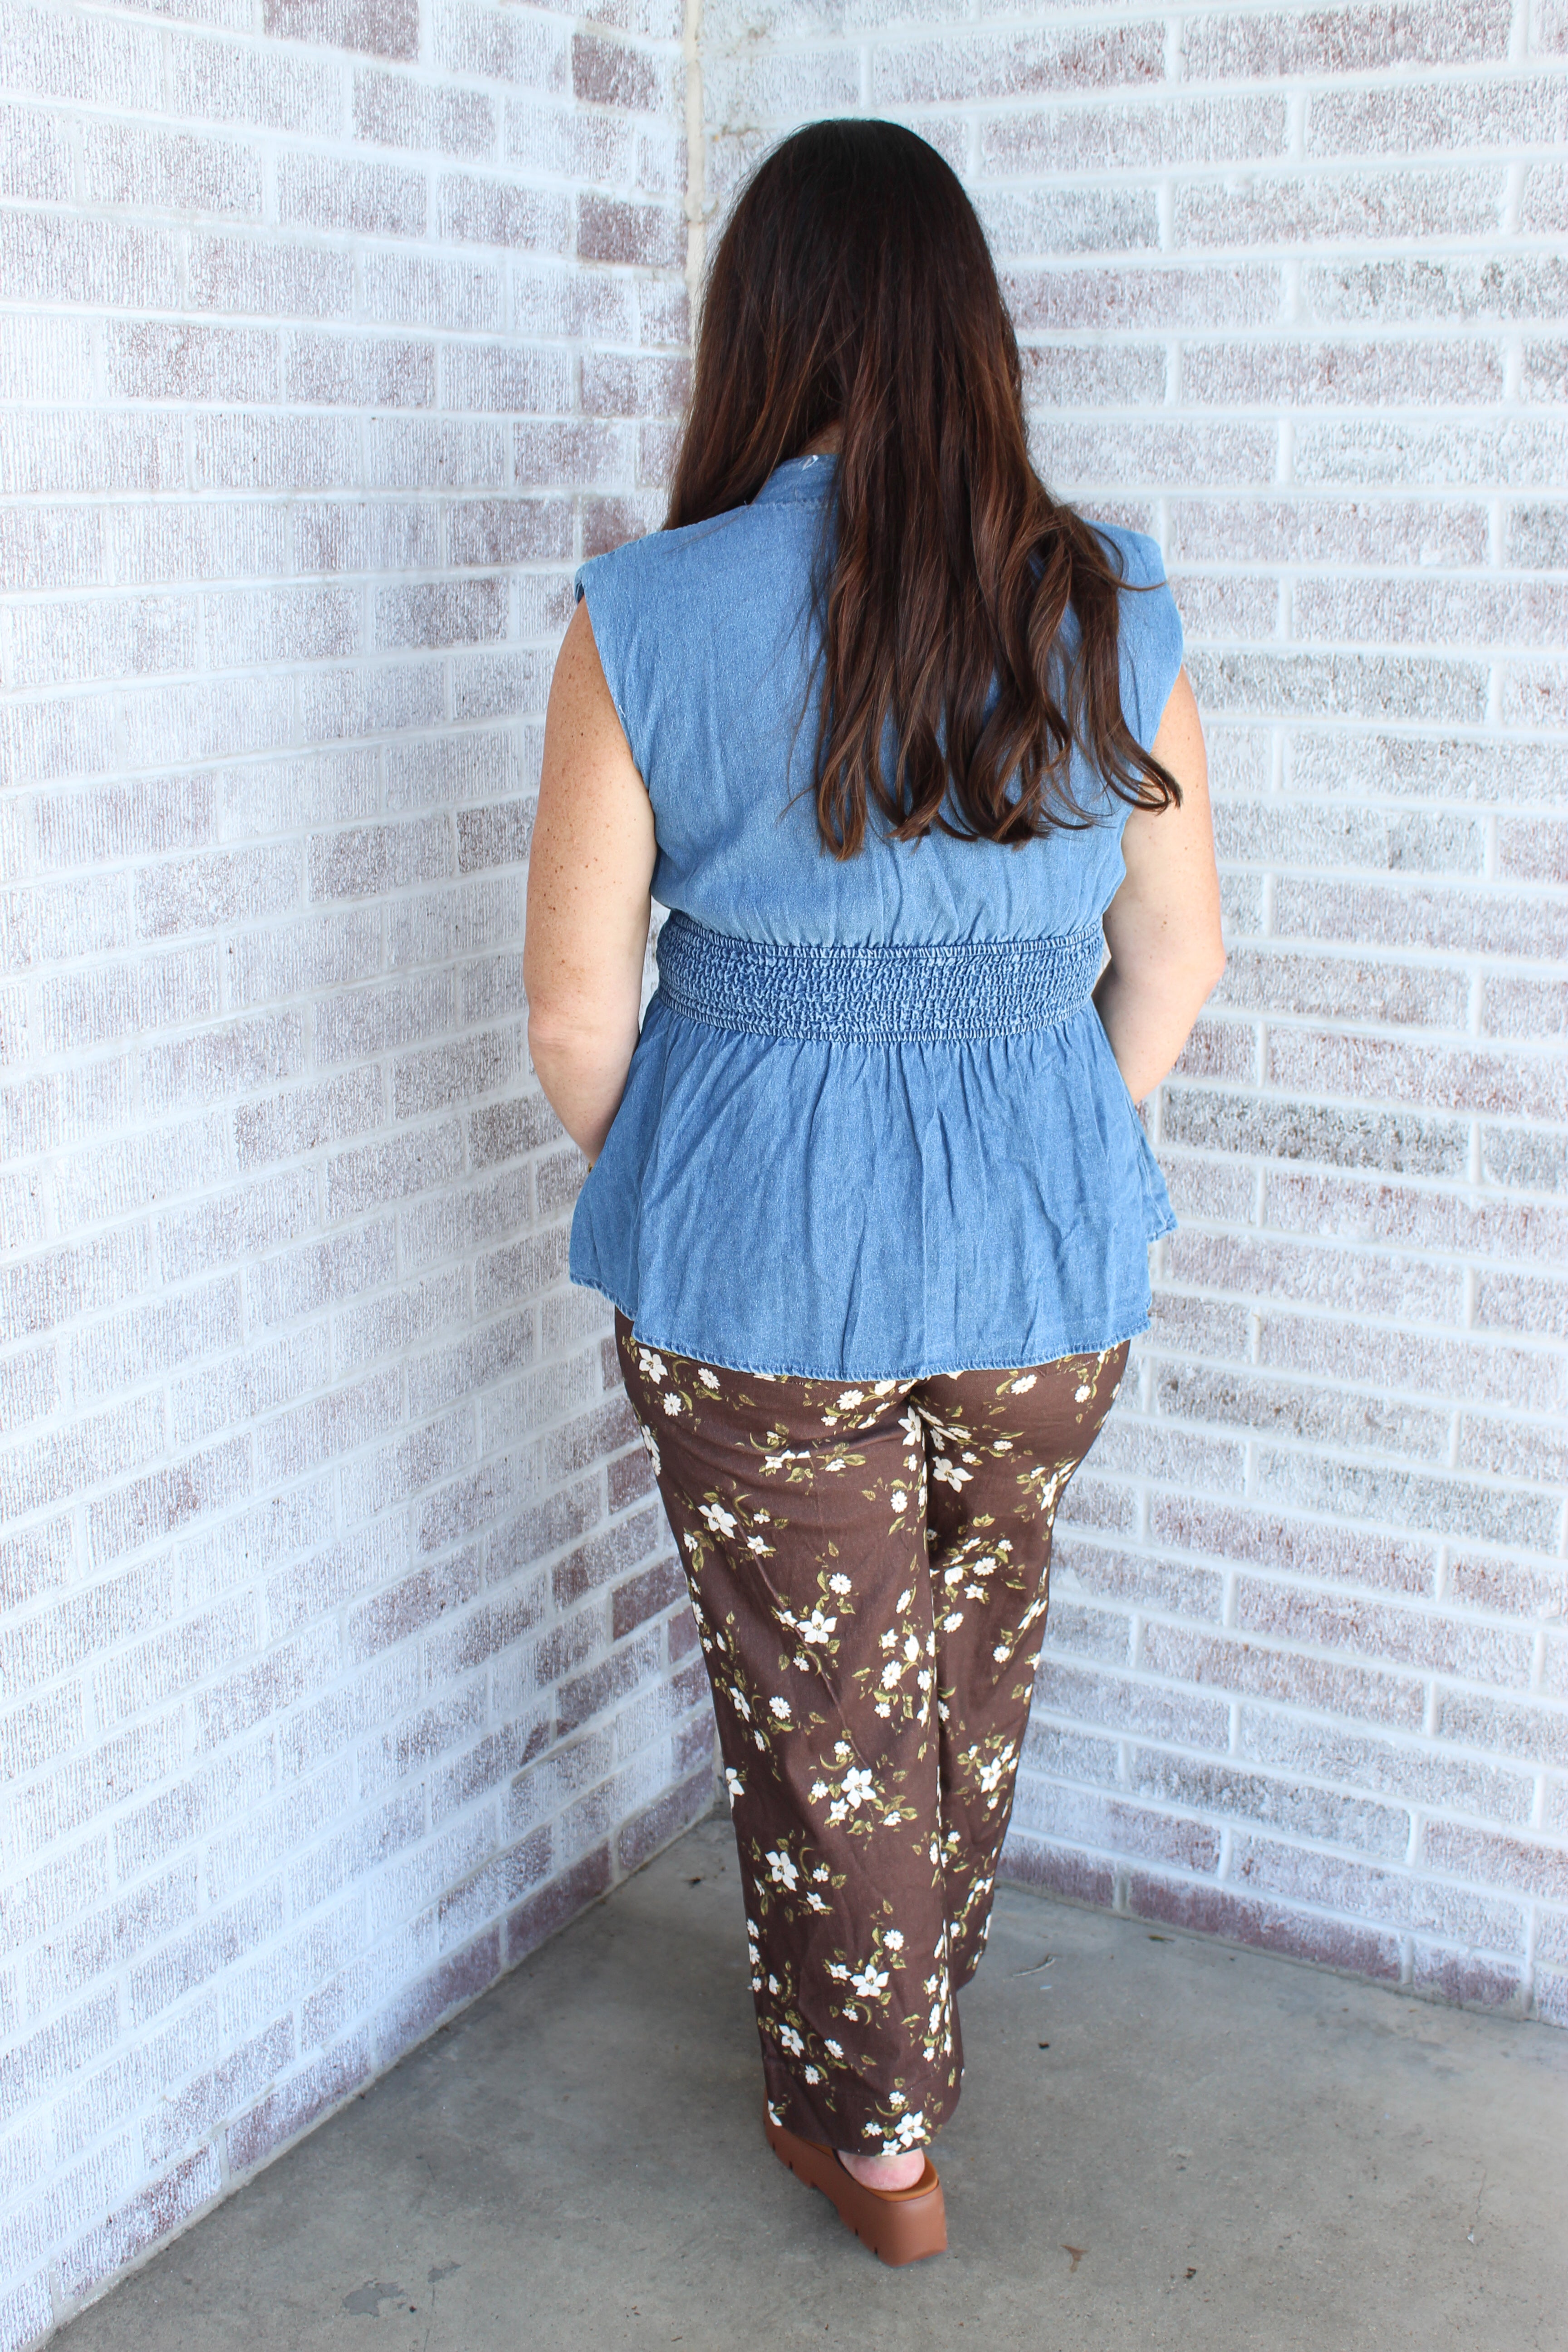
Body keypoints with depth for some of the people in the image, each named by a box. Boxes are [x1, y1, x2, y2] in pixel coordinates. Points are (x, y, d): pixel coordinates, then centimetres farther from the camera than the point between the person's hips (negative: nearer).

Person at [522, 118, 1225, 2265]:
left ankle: (874, 2138, 35)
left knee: (819, 1709, 16)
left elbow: (577, 1004, -9)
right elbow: (1177, 956, 2)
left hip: (757, 1268, -3)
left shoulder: (646, 619, -14)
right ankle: (910, 2039, 48)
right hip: (1050, 1267, 3)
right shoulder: (1108, 609, -6)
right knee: (972, 1676, 24)